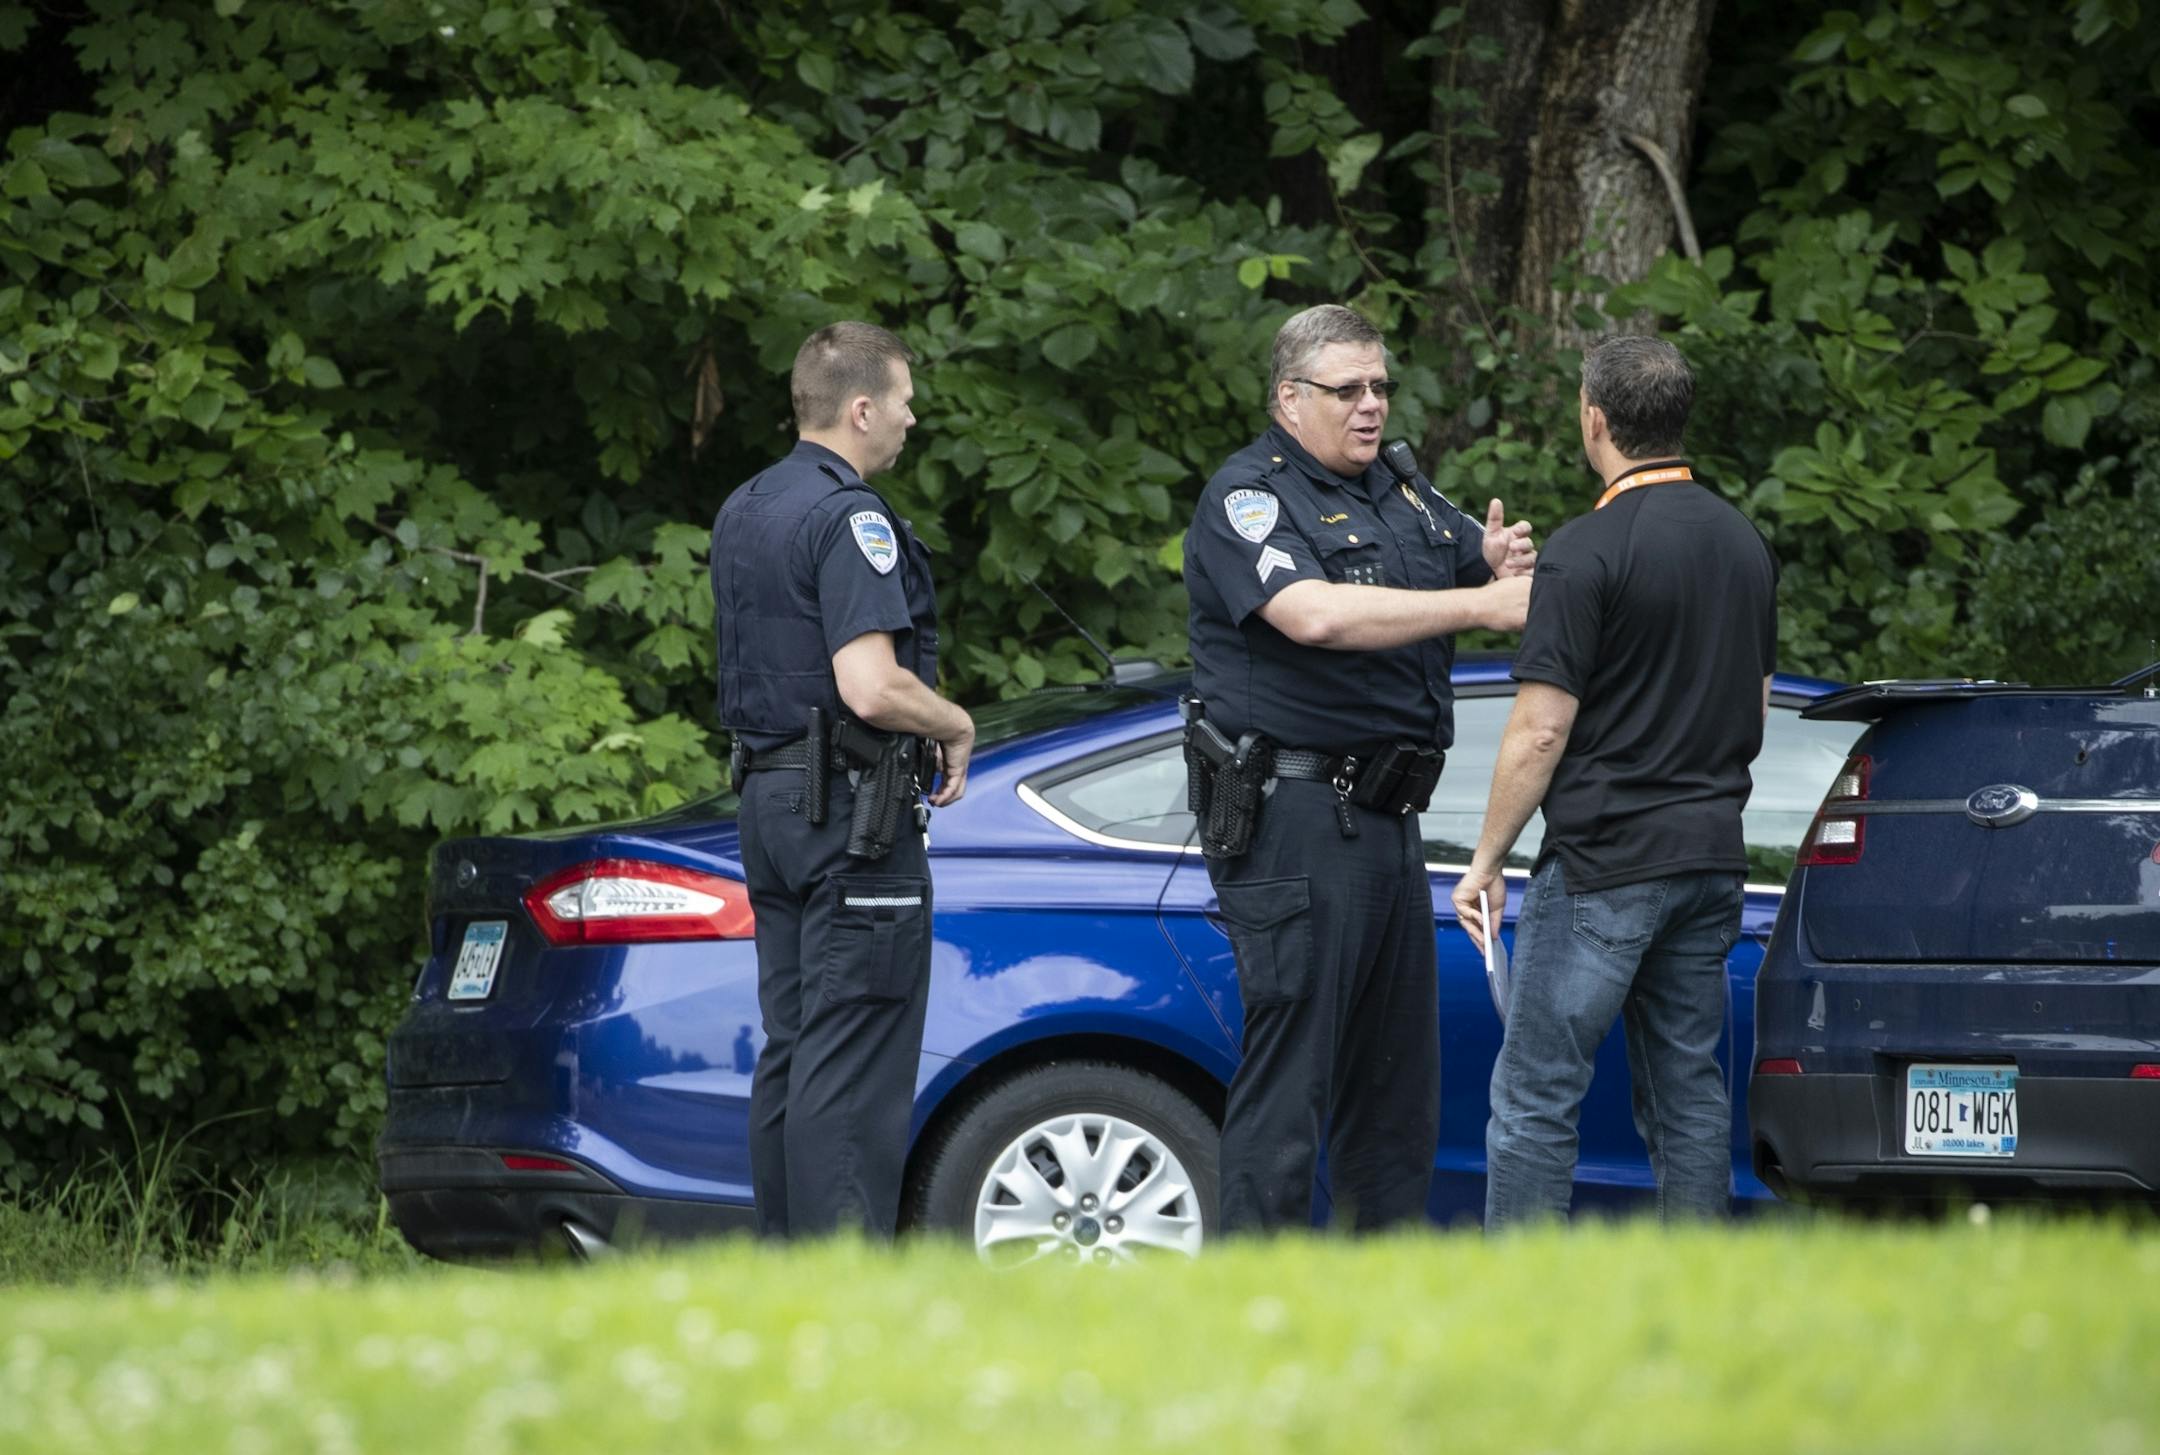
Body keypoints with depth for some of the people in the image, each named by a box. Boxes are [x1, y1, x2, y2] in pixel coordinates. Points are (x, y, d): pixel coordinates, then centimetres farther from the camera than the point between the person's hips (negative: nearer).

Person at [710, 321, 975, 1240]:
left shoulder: (744, 512, 15)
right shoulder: (848, 517, -15)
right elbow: (871, 687, -25)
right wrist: (956, 727, -6)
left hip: (768, 801, 9)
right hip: (853, 809, -9)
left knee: (792, 1051, 11)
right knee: (856, 1060, -9)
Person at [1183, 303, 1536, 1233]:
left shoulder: (1398, 493, 18)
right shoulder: (1248, 497, -8)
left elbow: (1487, 568, 17)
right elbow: (1316, 615, -25)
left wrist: (1504, 559, -9)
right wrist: (1480, 604, -26)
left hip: (1387, 819, 9)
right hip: (1293, 818, -9)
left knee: (1397, 1078, 11)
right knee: (1287, 1072, -10)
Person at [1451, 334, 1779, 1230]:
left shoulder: (1588, 552, -13)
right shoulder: (1744, 543, 11)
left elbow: (1541, 730, -14)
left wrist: (1487, 860, -6)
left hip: (1604, 862, -8)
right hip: (1712, 853, 8)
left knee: (1535, 1092, -5)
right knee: (1687, 1090, 9)